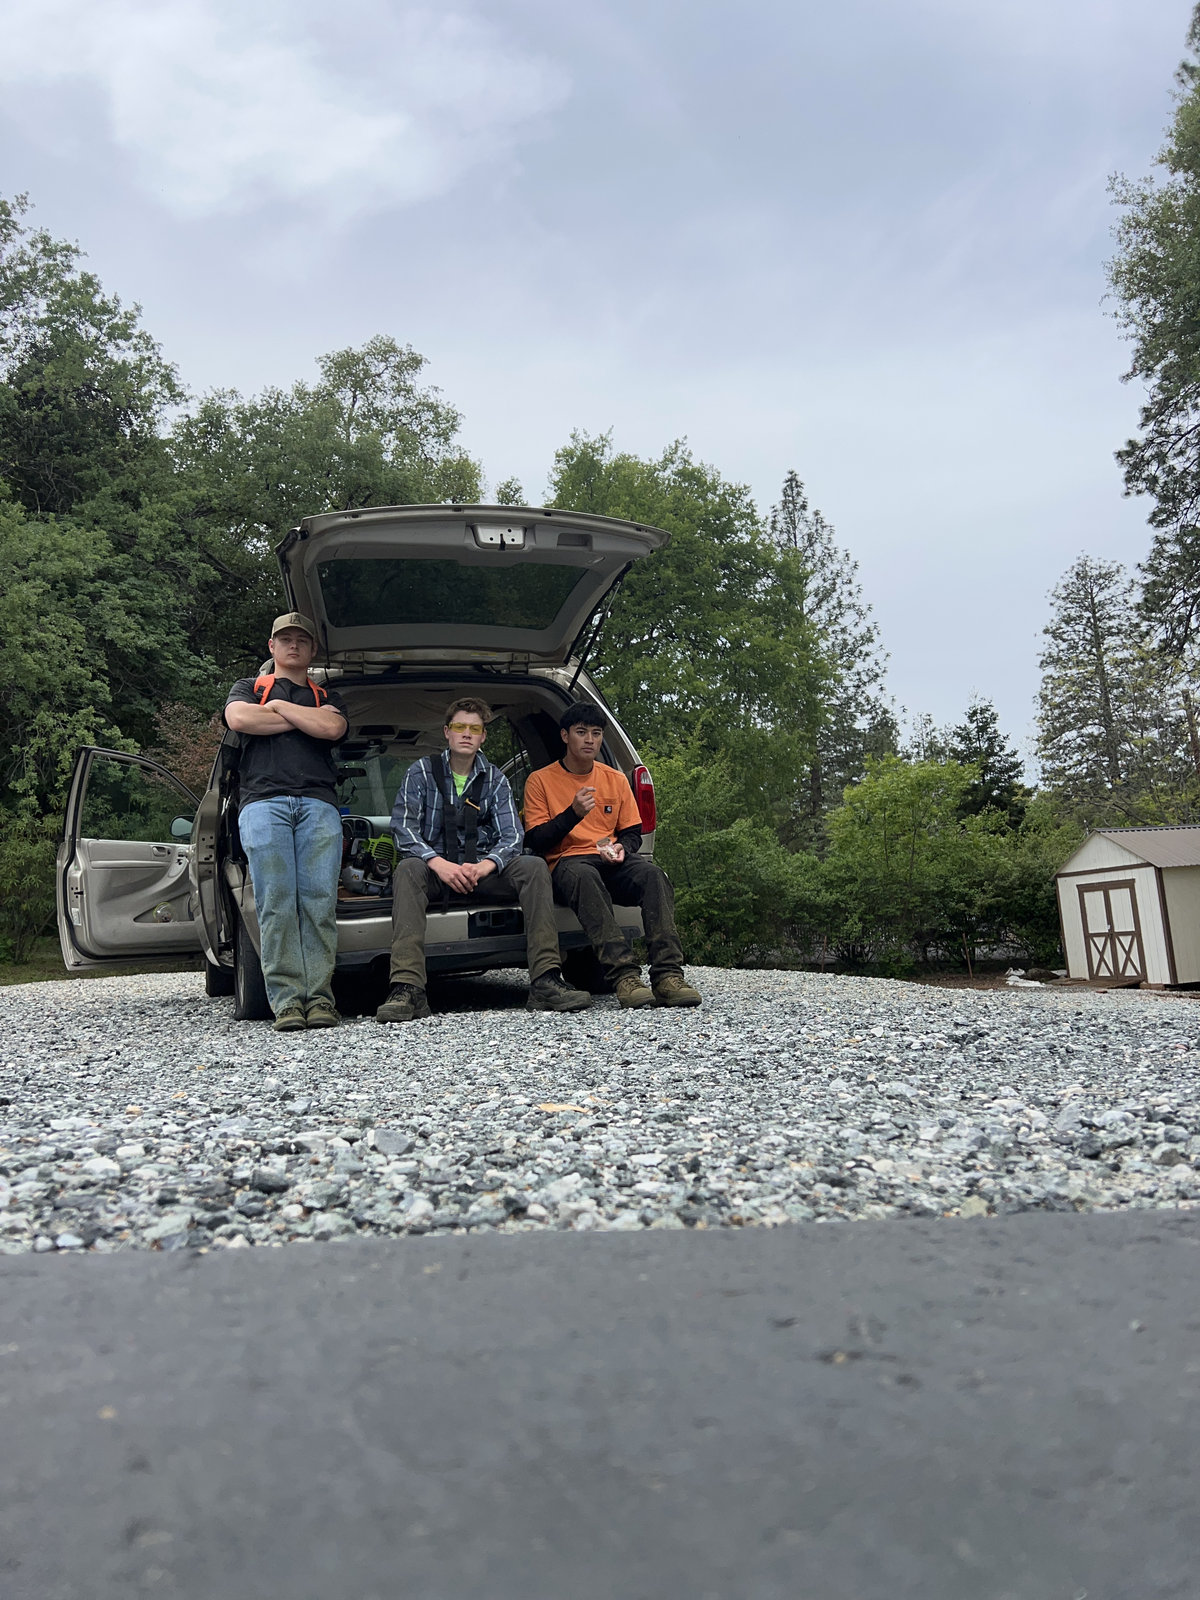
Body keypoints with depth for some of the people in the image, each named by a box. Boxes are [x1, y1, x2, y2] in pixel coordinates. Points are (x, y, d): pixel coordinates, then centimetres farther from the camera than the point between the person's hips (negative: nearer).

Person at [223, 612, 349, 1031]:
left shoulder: (326, 697, 28)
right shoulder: (248, 687, 27)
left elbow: (332, 728, 4)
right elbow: (239, 719, 3)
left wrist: (279, 706, 10)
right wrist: (305, 720, 8)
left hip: (318, 803, 1)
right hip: (263, 801, -1)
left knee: (319, 902, -11)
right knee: (276, 903, -11)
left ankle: (319, 996, -10)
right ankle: (286, 1000, -11)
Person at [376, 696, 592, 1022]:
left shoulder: (495, 779, 9)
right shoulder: (422, 772, 3)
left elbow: (511, 835, -2)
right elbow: (402, 828, -9)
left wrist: (483, 866, -24)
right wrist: (440, 864, -26)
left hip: (483, 869, 2)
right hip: (436, 869, -2)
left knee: (534, 867, -24)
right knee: (408, 869, -35)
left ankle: (545, 982, -31)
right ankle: (407, 989, -45)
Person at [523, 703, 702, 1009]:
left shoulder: (616, 779, 17)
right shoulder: (541, 780, 5)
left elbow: (633, 833, 18)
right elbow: (534, 841, -2)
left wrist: (621, 849, -6)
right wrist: (572, 814, -16)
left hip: (612, 863, 4)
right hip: (567, 863, -3)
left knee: (652, 873, -30)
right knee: (585, 876, -40)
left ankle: (667, 975, -39)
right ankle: (624, 977, -48)